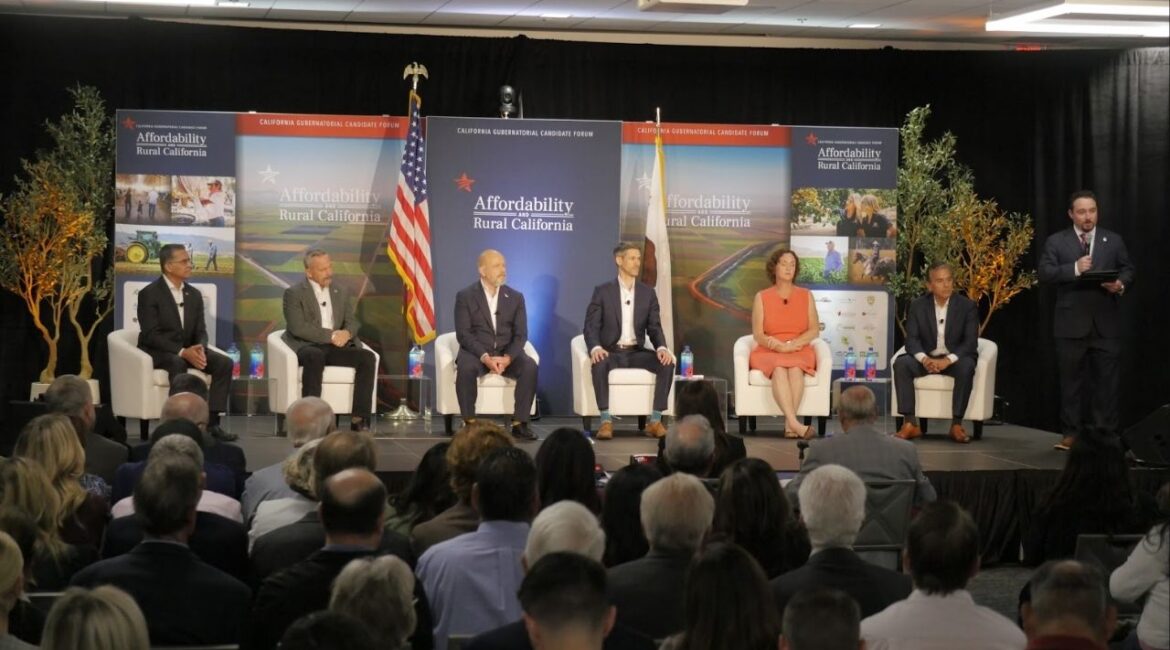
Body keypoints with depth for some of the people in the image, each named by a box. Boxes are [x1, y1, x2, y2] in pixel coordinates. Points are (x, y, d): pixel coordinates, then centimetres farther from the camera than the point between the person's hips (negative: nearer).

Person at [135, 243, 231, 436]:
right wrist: (182, 352, -27)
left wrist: (199, 349, -17)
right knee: (178, 364, -39)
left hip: (188, 350, 6)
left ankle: (211, 422, -20)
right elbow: (151, 334, -17)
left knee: (224, 363, -18)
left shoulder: (194, 295, 11)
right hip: (159, 351, -6)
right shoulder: (149, 294, -9)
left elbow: (200, 331, 8)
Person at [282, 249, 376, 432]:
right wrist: (331, 335, -18)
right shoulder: (294, 293, 0)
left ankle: (359, 418, -26)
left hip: (336, 347, 5)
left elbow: (352, 321, 11)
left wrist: (346, 333, -14)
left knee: (367, 357, -22)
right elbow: (298, 328, -12)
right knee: (315, 356, -40)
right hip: (306, 346, -5)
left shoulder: (342, 292, 18)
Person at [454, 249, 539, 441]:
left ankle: (519, 423, -23)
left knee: (530, 367, -28)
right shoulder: (465, 296, 1)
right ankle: (470, 423, -26)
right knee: (466, 368, -36)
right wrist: (485, 357, -23)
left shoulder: (515, 297, 10)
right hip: (476, 352, -2)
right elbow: (463, 334, -8)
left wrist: (507, 358, -17)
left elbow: (520, 335, 3)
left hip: (507, 354, 2)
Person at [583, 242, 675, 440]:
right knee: (599, 363, -37)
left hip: (636, 352, 3)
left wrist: (662, 347, -17)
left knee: (667, 363, -25)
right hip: (611, 352, -3)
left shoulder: (648, 292, 9)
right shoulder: (602, 291, 0)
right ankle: (606, 420, -33)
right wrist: (595, 348, -27)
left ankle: (655, 420, -22)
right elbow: (591, 326, -5)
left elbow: (654, 327, 5)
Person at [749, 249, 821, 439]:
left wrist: (795, 344, -13)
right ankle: (795, 423, -52)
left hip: (799, 352, 1)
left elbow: (814, 330, 5)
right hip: (769, 352, -1)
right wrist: (779, 346, -18)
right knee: (779, 369, -36)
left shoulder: (806, 296, 12)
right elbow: (758, 334, 1)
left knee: (795, 368, -35)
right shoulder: (762, 297, 7)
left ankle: (789, 424, -45)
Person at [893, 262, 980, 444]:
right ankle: (910, 423, -28)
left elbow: (971, 342, -12)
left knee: (967, 366, -36)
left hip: (954, 359, -2)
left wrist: (948, 360, -29)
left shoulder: (968, 306, -5)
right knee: (901, 364, -27)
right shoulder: (917, 306, 0)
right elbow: (912, 339, -6)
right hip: (927, 359, 2)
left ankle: (956, 424, -29)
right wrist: (923, 358, -28)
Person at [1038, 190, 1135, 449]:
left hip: (1106, 323, 1)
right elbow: (1044, 272, -6)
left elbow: (1128, 270, 9)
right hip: (1071, 323, -1)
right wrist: (1074, 269, -19)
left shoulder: (1114, 240, 11)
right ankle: (1071, 433, 12)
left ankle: (1107, 432, 5)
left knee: (1108, 379, 0)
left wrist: (1121, 284, -13)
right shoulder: (1056, 241, 4)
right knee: (1071, 380, 5)